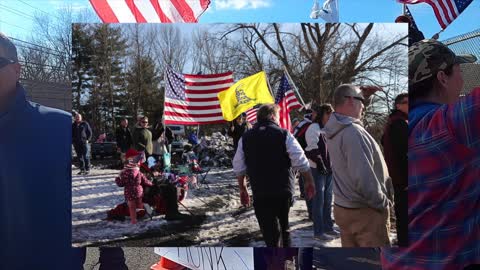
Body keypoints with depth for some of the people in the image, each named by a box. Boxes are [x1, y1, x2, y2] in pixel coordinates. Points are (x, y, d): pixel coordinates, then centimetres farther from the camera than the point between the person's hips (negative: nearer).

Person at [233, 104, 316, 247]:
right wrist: (309, 182, 7)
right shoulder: (284, 134, -4)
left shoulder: (245, 138, 3)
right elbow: (301, 162, -6)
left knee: (271, 233, 4)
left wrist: (243, 189, 17)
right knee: (284, 228, 24)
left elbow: (239, 168, 6)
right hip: (284, 191, 1)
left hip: (260, 194, 0)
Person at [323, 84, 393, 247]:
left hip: (342, 208, 8)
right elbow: (364, 180, -28)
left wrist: (362, 94, 14)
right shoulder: (353, 131, -24)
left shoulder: (333, 128, 2)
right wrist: (383, 203, -13)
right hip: (366, 212, -8)